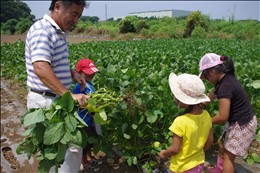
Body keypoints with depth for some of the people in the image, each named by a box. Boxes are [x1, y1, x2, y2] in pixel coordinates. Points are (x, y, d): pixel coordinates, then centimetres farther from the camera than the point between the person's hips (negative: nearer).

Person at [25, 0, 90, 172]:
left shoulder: (58, 32, 11)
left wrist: (72, 72, 6)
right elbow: (40, 68, -33)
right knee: (72, 147, -4)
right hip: (46, 102, -9)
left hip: (57, 99, 9)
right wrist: (69, 95, -39)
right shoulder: (42, 30, -19)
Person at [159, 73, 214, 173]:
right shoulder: (206, 115, -12)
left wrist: (164, 153, -4)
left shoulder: (180, 122, -31)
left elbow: (175, 149, -24)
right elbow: (210, 140, 1)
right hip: (199, 163, 6)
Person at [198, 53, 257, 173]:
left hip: (242, 125, -9)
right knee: (222, 145, 23)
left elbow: (222, 117, -28)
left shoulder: (225, 86, -29)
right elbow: (209, 98, 8)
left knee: (228, 156, 3)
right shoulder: (226, 79, 1)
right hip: (238, 121, 9)